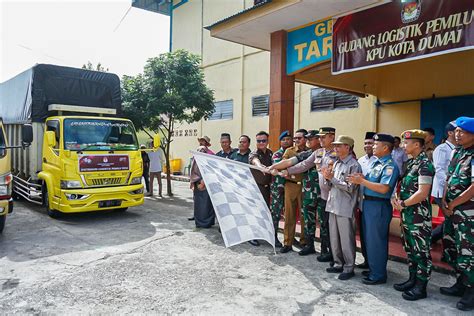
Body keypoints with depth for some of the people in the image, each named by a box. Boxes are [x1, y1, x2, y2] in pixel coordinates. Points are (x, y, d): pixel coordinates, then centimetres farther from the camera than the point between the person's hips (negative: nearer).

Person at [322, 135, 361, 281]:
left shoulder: (354, 165, -10)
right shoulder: (336, 163, 13)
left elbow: (350, 187, -18)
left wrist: (332, 178, -16)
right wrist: (327, 178, -3)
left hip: (346, 208, -8)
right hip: (333, 206, 8)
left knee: (346, 240, 2)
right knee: (334, 238, 15)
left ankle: (349, 268, 15)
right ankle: (338, 264, 28)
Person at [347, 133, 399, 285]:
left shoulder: (390, 166, -15)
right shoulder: (375, 162, 13)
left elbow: (383, 188, -25)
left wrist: (362, 181, -21)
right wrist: (362, 178, -5)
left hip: (379, 206, -9)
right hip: (368, 203, 9)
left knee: (376, 241, 1)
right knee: (368, 238, 18)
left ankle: (378, 275, 16)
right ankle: (372, 268, 34)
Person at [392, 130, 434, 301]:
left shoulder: (425, 164, -15)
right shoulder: (411, 162, 12)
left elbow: (423, 193, -21)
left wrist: (403, 204, -13)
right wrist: (396, 198, 1)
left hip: (419, 216, -9)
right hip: (407, 215, 9)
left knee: (421, 251, 2)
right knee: (410, 249, 17)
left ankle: (421, 287, 13)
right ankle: (412, 279, 31)